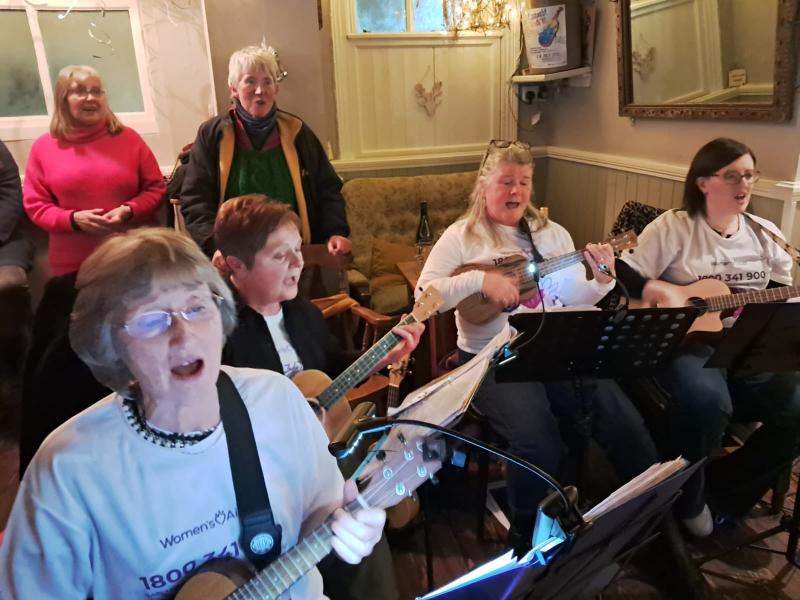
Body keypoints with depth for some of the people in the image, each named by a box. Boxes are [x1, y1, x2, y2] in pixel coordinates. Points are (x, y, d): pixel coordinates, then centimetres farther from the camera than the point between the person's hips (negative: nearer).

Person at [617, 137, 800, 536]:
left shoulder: (765, 234, 13)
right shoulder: (673, 226, -3)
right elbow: (627, 275, -7)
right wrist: (654, 289, -24)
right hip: (687, 341, -6)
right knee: (706, 399, -36)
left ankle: (724, 491, 4)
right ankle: (685, 499, -6)